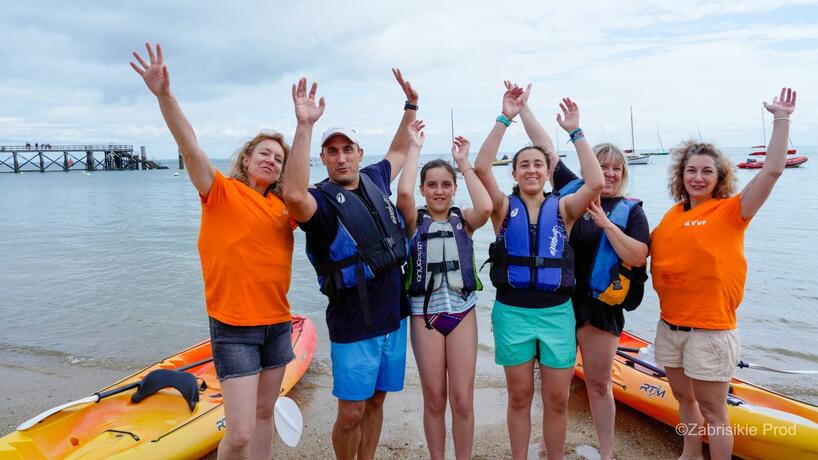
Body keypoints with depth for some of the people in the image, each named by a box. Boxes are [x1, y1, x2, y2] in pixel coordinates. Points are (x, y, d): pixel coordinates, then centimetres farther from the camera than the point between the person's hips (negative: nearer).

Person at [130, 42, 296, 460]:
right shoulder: (222, 192, -4)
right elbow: (189, 146, -16)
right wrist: (164, 95, -31)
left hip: (277, 322, 6)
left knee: (264, 413, 18)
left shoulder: (282, 204, 9)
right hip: (234, 326, -5)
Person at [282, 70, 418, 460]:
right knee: (351, 413, 2)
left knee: (375, 402, 18)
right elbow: (294, 196, -39)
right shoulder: (322, 201, -13)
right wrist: (304, 125, -39)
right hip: (354, 327, -6)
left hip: (394, 318, 6)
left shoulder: (374, 180, 7)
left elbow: (399, 151, 27)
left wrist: (410, 106, 21)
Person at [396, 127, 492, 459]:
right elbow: (403, 192, -20)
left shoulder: (463, 219, 5)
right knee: (434, 400, 9)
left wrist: (464, 163, -9)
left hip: (462, 312, 1)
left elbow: (485, 208, -19)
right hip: (425, 314, 0)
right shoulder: (416, 220, 2)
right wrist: (415, 146, -9)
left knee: (463, 400, 2)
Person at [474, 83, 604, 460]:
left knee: (557, 400, 10)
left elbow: (595, 183, -17)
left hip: (557, 313, 1)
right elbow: (481, 168, -16)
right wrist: (505, 119, -17)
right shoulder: (505, 208, 0)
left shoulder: (562, 208, 2)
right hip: (512, 313, 0)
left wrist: (575, 131, -14)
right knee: (519, 397, 12)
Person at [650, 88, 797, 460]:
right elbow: (646, 250, 16)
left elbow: (772, 170, -17)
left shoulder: (731, 211, -8)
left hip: (710, 330, -5)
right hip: (669, 325, 5)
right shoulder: (673, 214, 6)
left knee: (712, 411, 7)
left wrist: (781, 120, -17)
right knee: (684, 400, 22)